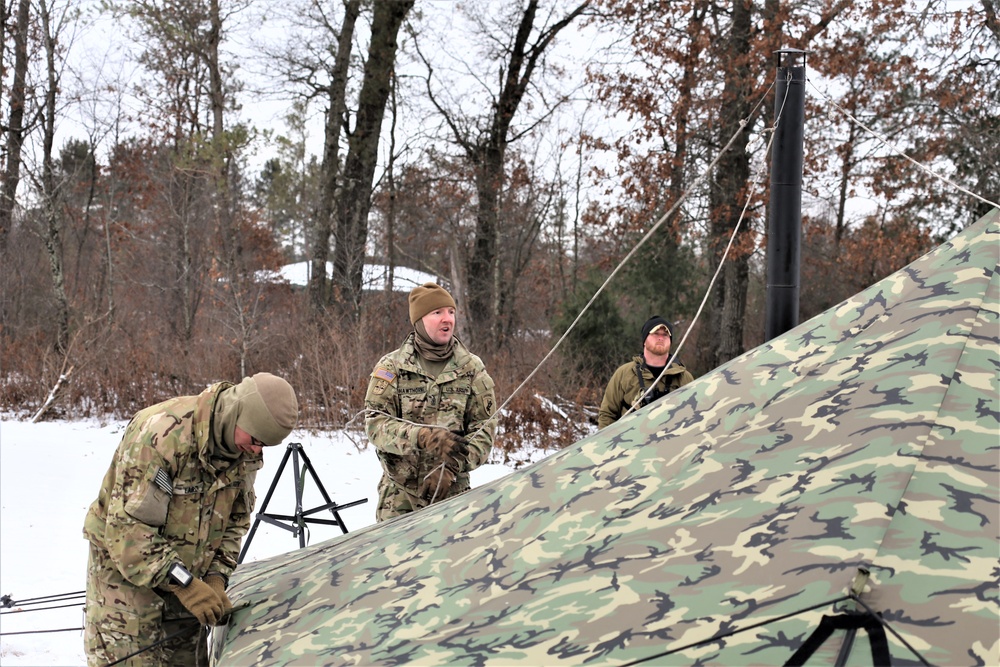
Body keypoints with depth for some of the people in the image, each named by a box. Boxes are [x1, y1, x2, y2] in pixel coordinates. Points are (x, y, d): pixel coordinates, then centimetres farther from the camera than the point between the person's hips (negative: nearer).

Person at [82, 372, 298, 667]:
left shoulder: (245, 451, -7)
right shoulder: (161, 434, -30)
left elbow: (236, 520, 6)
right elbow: (127, 529, -30)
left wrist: (217, 578, -8)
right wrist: (186, 585, -30)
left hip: (182, 577, 7)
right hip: (126, 570, -6)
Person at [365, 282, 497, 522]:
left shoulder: (472, 369, 4)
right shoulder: (391, 367, -1)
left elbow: (484, 428, 2)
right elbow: (375, 423, -7)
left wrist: (453, 466, -14)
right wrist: (424, 437, -23)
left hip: (452, 493, 1)